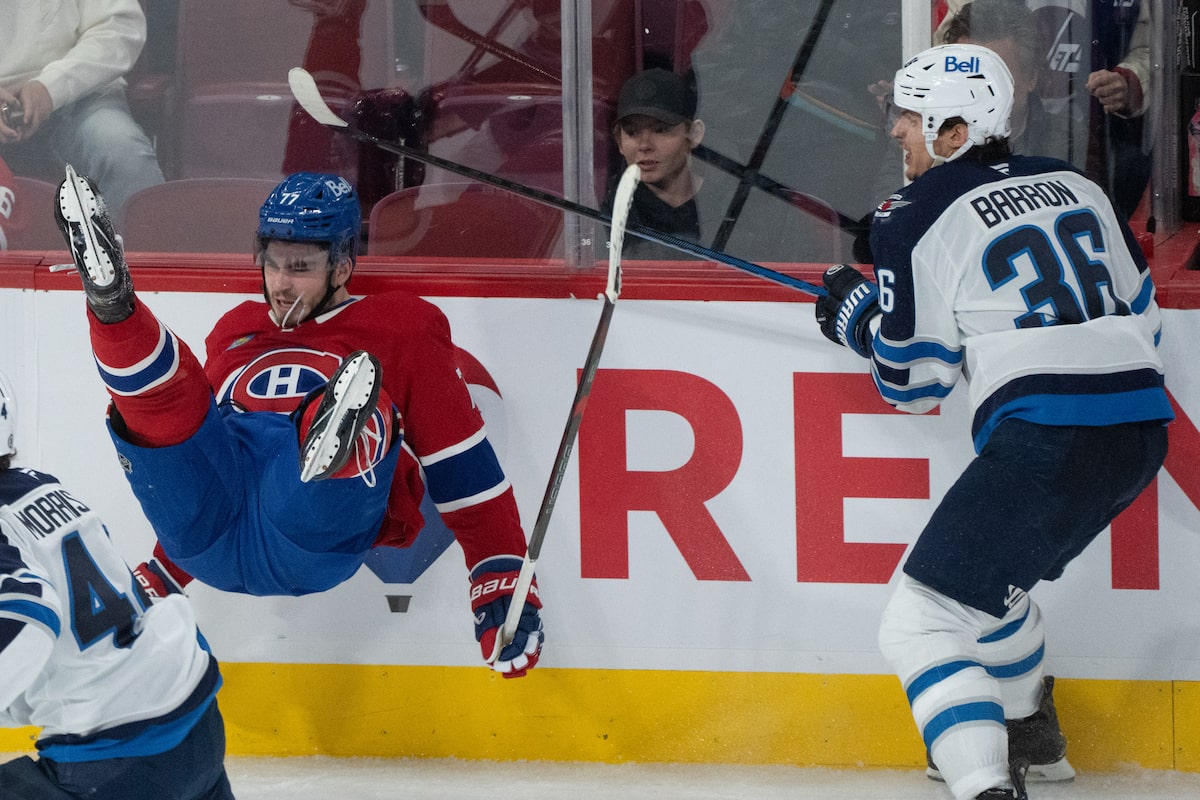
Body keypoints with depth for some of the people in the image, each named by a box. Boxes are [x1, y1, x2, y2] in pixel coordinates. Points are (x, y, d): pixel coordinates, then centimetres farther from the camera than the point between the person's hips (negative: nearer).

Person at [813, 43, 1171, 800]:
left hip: (1046, 442, -8)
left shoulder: (917, 220, -1)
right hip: (1142, 432, 8)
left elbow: (913, 379, 3)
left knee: (923, 620, -4)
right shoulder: (1074, 185, 17)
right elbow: (1141, 314, 20)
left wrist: (854, 311, 20)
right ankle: (1028, 732, 51)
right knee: (988, 574, 33)